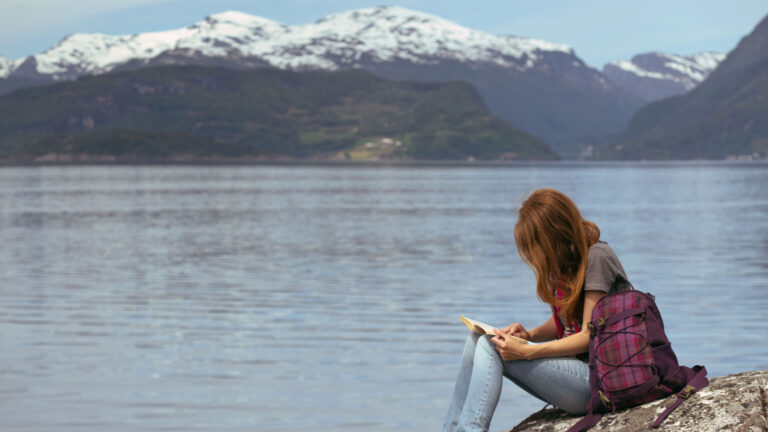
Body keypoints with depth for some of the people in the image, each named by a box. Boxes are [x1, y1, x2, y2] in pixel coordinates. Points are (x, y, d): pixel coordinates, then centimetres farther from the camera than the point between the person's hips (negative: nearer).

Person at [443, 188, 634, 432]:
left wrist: (526, 352, -22)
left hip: (597, 378, -9)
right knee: (477, 340, -2)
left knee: (491, 348, -18)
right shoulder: (564, 261, 10)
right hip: (572, 366, 9)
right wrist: (530, 335, -1)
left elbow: (589, 336, -17)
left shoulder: (597, 257, -14)